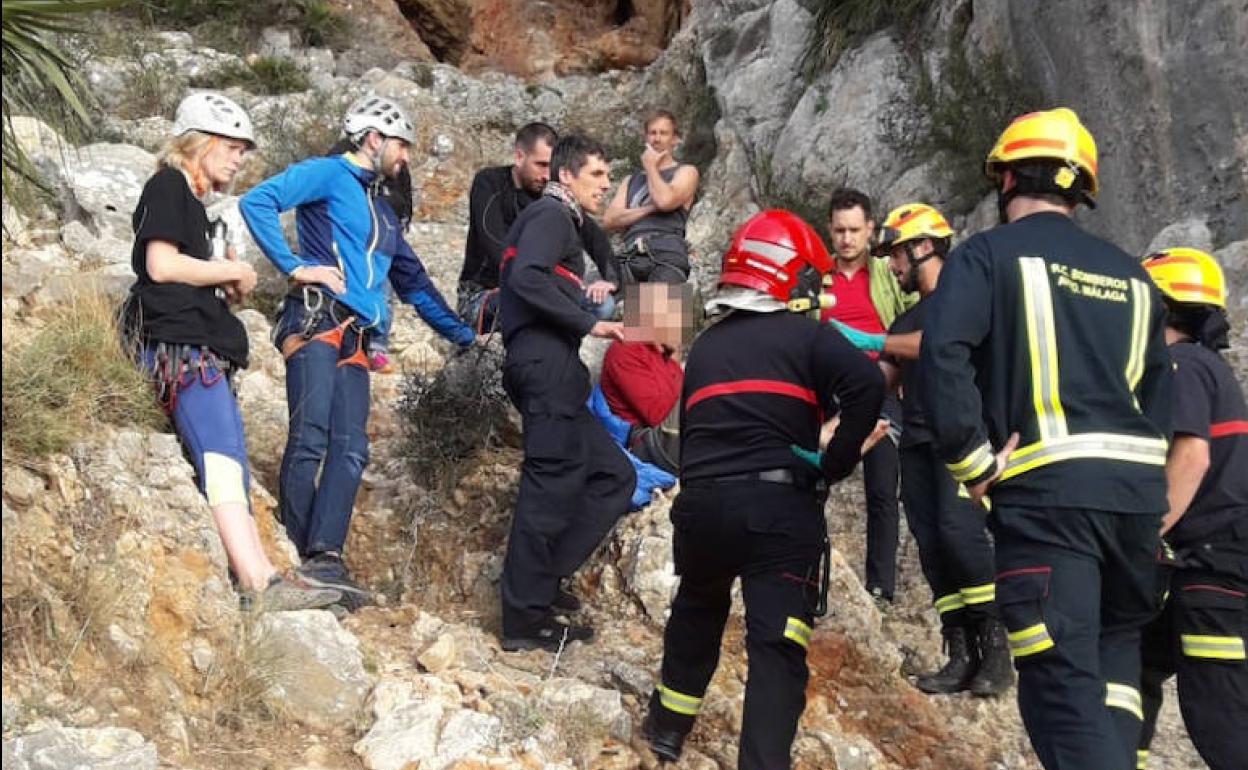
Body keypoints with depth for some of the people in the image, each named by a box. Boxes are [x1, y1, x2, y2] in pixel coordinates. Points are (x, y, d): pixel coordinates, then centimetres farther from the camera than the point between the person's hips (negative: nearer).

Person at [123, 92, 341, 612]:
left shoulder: (194, 201, 27)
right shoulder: (167, 186, 0)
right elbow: (161, 265, -14)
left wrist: (230, 277, 5)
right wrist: (233, 271, -3)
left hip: (204, 347, 11)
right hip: (180, 345, -11)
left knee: (230, 464, 1)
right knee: (222, 453, -22)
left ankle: (255, 579, -4)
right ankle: (261, 583, -33)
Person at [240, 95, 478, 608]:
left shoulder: (382, 210, 30)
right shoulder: (328, 174, 6)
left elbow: (414, 283, 35)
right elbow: (257, 201, -8)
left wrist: (464, 335, 34)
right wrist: (293, 266, -12)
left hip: (356, 340, 7)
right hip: (316, 320, -7)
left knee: (351, 450, -8)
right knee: (311, 440, -16)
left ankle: (324, 558, -15)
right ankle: (297, 558, -14)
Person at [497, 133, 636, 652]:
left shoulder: (562, 222, 28)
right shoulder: (550, 215, -3)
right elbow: (525, 278, -20)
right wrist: (589, 323, -18)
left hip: (550, 366, 10)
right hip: (546, 362, -10)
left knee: (613, 476, 8)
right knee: (552, 486, -9)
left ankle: (540, 582, 4)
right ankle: (525, 620, -4)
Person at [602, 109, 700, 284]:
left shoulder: (686, 172, 19)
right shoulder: (632, 180, 31)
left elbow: (665, 200, -4)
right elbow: (609, 220, 15)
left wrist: (651, 167, 13)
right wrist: (650, 208, 2)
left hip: (667, 255, -4)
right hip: (632, 258, 4)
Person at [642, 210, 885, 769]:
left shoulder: (705, 345, 20)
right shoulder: (806, 335, 3)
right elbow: (867, 384, -16)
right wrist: (834, 465, -7)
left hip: (700, 502, 6)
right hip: (779, 506, -5)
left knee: (697, 610, 30)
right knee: (777, 646, -4)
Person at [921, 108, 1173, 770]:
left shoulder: (987, 253, 2)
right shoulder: (1129, 274, 21)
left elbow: (942, 356, -12)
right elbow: (1159, 388, 22)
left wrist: (972, 463, -7)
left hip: (1046, 486, -6)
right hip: (1137, 484, 6)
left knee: (1063, 680, -7)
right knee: (1115, 652, 21)